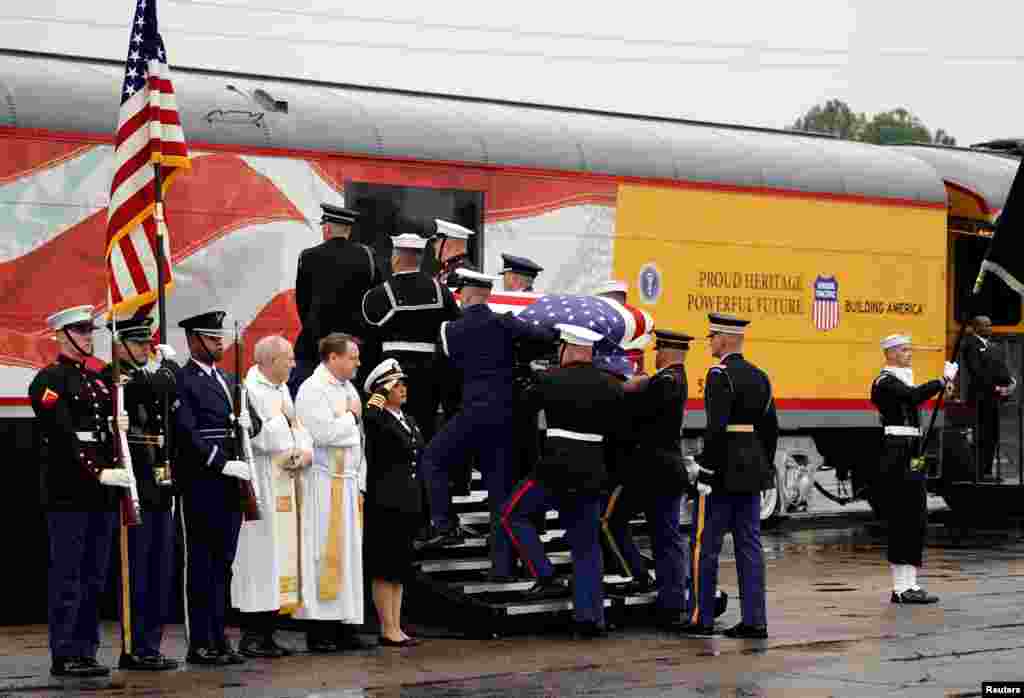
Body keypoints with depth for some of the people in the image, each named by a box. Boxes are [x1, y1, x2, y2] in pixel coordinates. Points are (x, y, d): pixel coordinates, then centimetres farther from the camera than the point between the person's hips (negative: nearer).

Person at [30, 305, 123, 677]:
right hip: (68, 493, -8)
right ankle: (64, 656, 0)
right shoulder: (50, 380, -6)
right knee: (68, 578, -4)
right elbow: (64, 437, -16)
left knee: (94, 578, 9)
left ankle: (86, 652, 14)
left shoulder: (99, 381, 19)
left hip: (102, 494, 8)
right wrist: (99, 473, -21)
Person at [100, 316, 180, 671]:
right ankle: (135, 649, 2)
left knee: (161, 571, 10)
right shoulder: (114, 378, -9)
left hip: (159, 489, 9)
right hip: (135, 489, -9)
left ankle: (150, 646, 17)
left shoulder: (147, 376, 18)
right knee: (137, 569, -4)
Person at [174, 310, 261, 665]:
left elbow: (253, 421, 19)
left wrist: (249, 422, -4)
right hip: (202, 485, -7)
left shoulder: (229, 380, 19)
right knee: (202, 563, -3)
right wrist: (224, 464, -19)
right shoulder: (182, 381, -6)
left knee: (223, 563, 10)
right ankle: (200, 645, 0)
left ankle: (219, 639, 15)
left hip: (231, 483, 7)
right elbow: (187, 433, -15)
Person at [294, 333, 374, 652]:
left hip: (348, 484, 8)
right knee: (324, 554, -7)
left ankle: (345, 626, 10)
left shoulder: (349, 389, 16)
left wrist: (360, 486, 13)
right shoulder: (312, 390, -9)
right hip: (323, 484, -8)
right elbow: (324, 433, -22)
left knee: (349, 553, 7)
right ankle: (319, 631, -4)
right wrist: (351, 416, -5)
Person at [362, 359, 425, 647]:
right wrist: (383, 393, -23)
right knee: (384, 569, -3)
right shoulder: (376, 421, -9)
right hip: (384, 502, -8)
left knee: (400, 570, 11)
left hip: (407, 502, 8)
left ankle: (396, 628, 15)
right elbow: (368, 416, -35)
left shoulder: (409, 421, 16)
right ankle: (388, 630, 0)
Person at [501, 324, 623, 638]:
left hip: (555, 470, -5)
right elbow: (616, 430, 11)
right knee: (587, 547, 10)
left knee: (513, 514, 15)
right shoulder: (610, 387, 6)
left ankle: (546, 577, 6)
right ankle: (589, 616, 6)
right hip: (592, 475, 5)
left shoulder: (551, 380, -6)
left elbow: (525, 405, 10)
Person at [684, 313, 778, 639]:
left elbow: (716, 427, -20)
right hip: (753, 470, 8)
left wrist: (706, 471, -17)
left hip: (724, 468, -7)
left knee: (706, 544, 2)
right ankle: (754, 620, 7)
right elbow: (771, 428, 12)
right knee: (750, 545, 7)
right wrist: (764, 468, 18)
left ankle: (701, 618, 6)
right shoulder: (759, 376, 11)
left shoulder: (720, 375, -12)